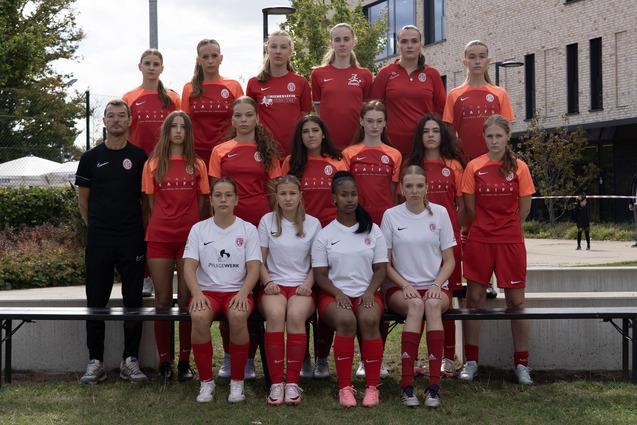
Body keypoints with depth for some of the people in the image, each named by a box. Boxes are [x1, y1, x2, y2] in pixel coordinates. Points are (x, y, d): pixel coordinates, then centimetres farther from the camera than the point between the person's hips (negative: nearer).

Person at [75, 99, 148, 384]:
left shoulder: (140, 157, 5)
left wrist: (141, 229, 5)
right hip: (98, 240, 1)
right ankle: (95, 363, 9)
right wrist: (95, 226, 9)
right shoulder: (91, 158, 6)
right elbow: (84, 199, 12)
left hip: (132, 240, 0)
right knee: (96, 301, 2)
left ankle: (130, 360, 11)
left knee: (133, 300, 3)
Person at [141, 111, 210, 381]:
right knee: (162, 300, 2)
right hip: (159, 237, 0)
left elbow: (201, 202, 11)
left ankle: (185, 360, 7)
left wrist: (193, 226, 4)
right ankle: (164, 361, 9)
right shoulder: (153, 164, 8)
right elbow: (151, 202, 10)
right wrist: (164, 223, 3)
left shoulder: (197, 165, 9)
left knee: (187, 300, 1)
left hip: (190, 236, 0)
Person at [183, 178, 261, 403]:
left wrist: (243, 293, -19)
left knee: (238, 316, -35)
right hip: (207, 290, 1)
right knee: (199, 316, -33)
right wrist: (197, 293, -19)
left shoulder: (248, 229, 6)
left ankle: (237, 381, -16)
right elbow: (189, 266, -1)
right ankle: (206, 381, -15)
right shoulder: (198, 229, 7)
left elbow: (254, 268, -1)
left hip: (238, 291, -1)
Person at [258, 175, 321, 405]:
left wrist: (308, 284, -7)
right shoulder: (267, 221, 8)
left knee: (296, 316, -34)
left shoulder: (312, 224, 8)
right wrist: (268, 282, -9)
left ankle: (292, 382, -27)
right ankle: (276, 383, -29)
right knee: (275, 315, -34)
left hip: (301, 286, 0)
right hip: (274, 285, 0)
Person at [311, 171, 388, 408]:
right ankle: (345, 387, -26)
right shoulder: (324, 235, 7)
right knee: (346, 321, -34)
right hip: (335, 294, -1)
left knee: (369, 320, -33)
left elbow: (381, 268, 9)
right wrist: (338, 294, -14)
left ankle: (372, 387, -25)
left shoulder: (372, 230, 11)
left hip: (366, 292, 1)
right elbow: (320, 275, 3)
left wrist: (369, 292, -10)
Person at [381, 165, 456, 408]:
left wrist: (437, 284, -11)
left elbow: (449, 261, 7)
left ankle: (434, 385, -35)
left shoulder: (440, 213, 5)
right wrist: (405, 285, -12)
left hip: (435, 286, 1)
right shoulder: (391, 215, 3)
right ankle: (406, 384, -35)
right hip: (401, 288, -1)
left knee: (433, 304, -34)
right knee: (415, 305, -35)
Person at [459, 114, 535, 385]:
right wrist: (485, 228, 12)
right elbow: (470, 207, 5)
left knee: (516, 300, 3)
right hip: (479, 240, 0)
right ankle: (471, 362, 15)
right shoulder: (474, 167, 0)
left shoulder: (519, 168, 1)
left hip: (511, 241, 0)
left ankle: (521, 363, 13)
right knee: (474, 297, 4)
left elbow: (524, 208, 6)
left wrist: (505, 228, 12)